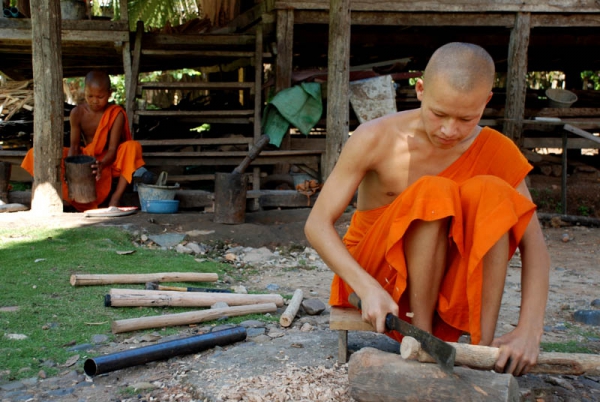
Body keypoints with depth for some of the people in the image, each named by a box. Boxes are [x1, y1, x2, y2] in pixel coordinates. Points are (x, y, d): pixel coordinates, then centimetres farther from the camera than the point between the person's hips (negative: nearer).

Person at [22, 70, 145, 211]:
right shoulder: (77, 113, -6)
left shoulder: (116, 114, -14)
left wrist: (102, 165, -42)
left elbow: (112, 149, -20)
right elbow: (74, 146, -8)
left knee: (133, 147, -34)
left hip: (108, 161, -3)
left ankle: (115, 198, -32)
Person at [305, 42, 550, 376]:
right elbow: (317, 224, -17)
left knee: (489, 193, -25)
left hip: (447, 286, 3)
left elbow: (533, 243, -14)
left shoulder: (496, 151, -10)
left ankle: (484, 344, -24)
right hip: (375, 274, -2)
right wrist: (367, 287, -32)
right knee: (435, 193, -29)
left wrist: (529, 330, -29)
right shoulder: (376, 139, -16)